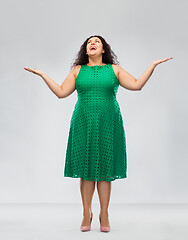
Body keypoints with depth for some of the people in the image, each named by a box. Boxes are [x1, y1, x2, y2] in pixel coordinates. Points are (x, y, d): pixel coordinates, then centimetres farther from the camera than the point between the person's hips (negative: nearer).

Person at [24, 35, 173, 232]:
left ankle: (104, 214, 13)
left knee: (105, 167, 0)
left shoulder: (114, 69, 10)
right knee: (85, 167, 1)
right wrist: (43, 75, 6)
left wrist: (153, 66, -2)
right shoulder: (78, 70, 12)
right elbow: (61, 92, 8)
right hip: (83, 123, 1)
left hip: (107, 123, -1)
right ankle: (87, 213, 14)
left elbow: (136, 85, 1)